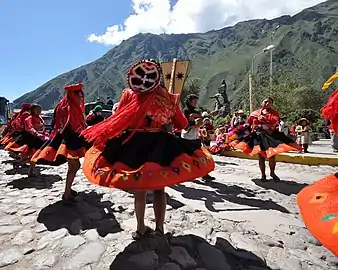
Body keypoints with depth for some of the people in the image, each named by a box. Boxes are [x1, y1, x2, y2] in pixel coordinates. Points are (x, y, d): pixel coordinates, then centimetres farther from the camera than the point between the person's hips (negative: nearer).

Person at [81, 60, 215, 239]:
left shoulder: (128, 95, -3)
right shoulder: (168, 98, -4)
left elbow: (117, 121, 0)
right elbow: (182, 124, 6)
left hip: (133, 145, 1)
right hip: (160, 146, 0)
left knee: (139, 189, 15)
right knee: (159, 189, 15)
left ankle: (141, 228, 27)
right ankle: (159, 228, 25)